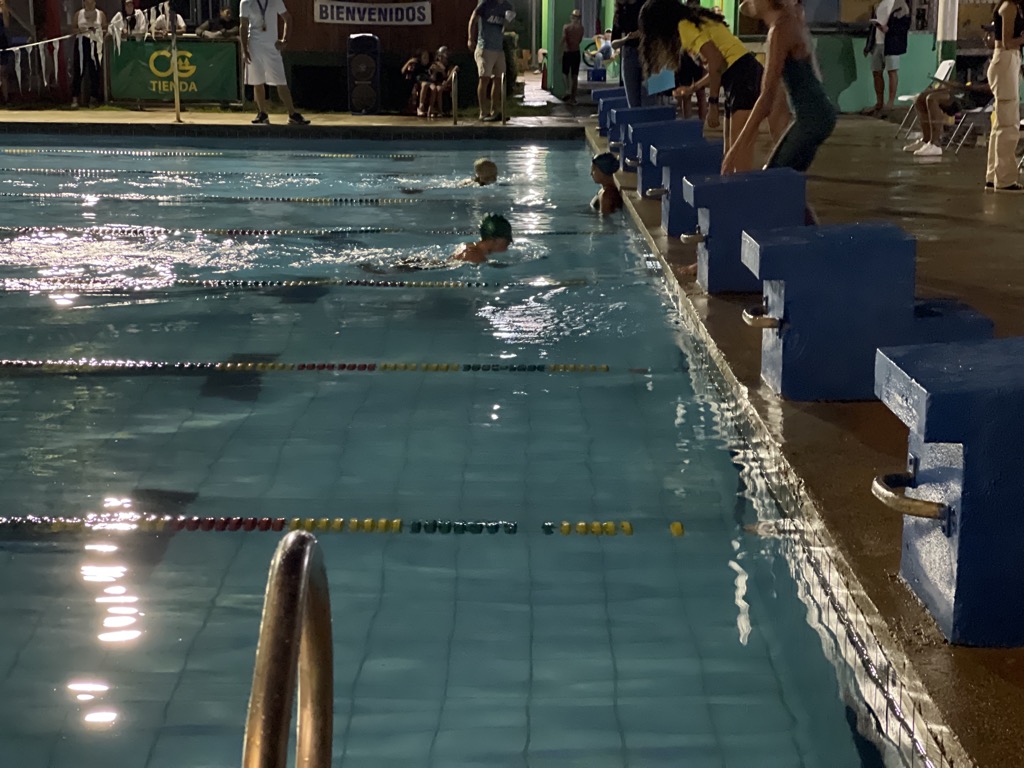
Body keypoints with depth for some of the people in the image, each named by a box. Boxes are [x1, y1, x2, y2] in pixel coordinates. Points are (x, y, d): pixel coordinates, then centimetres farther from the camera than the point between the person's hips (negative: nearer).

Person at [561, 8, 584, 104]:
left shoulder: (566, 27, -10)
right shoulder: (580, 27, -1)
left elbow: (563, 40, -17)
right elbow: (580, 40, 9)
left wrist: (562, 51, -11)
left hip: (567, 52, -2)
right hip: (576, 52, 2)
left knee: (566, 74, 15)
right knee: (575, 76, 6)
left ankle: (568, 92, -4)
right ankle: (573, 97, 6)